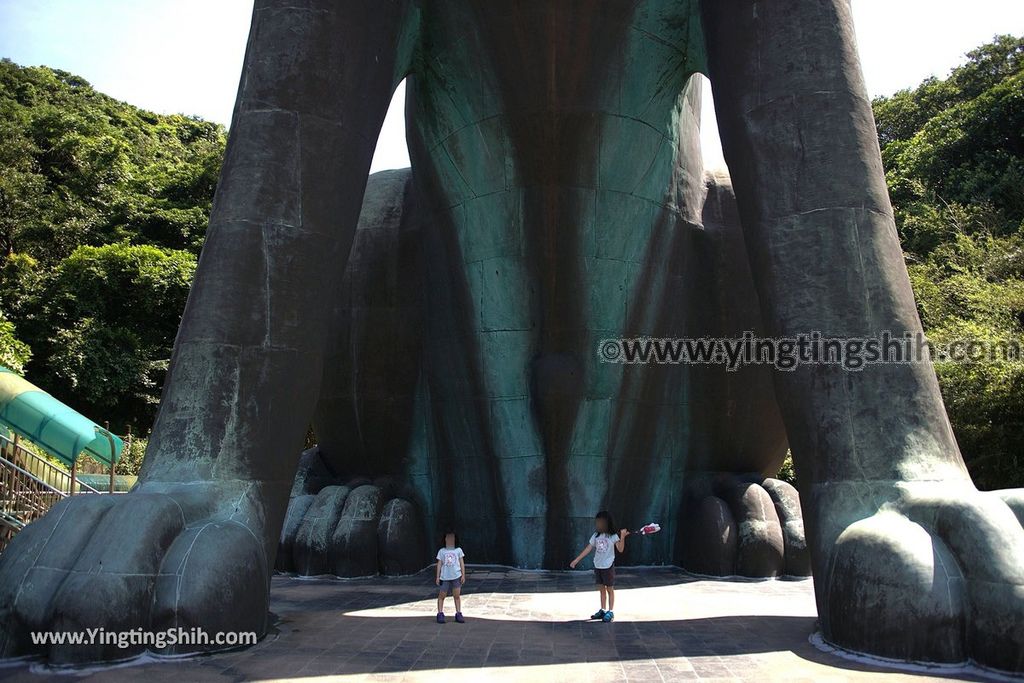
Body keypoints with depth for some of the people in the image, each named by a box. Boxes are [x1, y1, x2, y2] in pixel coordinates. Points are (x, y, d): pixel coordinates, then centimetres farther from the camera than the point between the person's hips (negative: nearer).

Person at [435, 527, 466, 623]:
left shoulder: (458, 550, 6)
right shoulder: (441, 551, 5)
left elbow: (462, 563, 7)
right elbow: (439, 564, 7)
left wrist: (463, 575, 1)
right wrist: (437, 577, 3)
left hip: (456, 576, 0)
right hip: (445, 577, 0)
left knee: (457, 595, 3)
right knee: (442, 595, 2)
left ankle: (458, 614, 10)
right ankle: (440, 614, 10)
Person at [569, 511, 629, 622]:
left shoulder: (613, 536, -11)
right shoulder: (596, 536, 3)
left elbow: (620, 549, -21)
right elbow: (588, 549, 5)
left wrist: (622, 537, -36)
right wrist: (576, 560, 3)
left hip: (608, 566, -5)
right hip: (598, 566, 5)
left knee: (609, 589, 5)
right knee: (602, 589, 13)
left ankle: (610, 612, 12)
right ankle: (602, 611, 23)